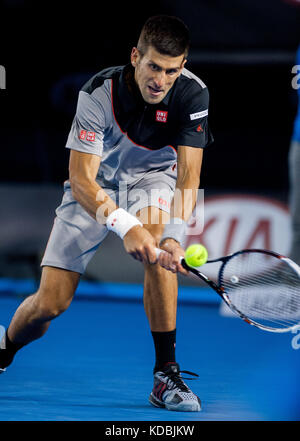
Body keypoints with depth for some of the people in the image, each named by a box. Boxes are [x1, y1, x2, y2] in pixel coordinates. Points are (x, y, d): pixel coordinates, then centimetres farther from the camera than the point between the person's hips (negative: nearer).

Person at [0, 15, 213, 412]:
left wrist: (175, 233, -45)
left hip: (153, 178, 1)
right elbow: (81, 180, -32)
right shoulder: (98, 94, -29)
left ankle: (166, 375, -25)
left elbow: (188, 175, -26)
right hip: (95, 188, -1)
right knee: (51, 302, -9)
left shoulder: (193, 94, -24)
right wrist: (125, 225, -48)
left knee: (157, 244, -35)